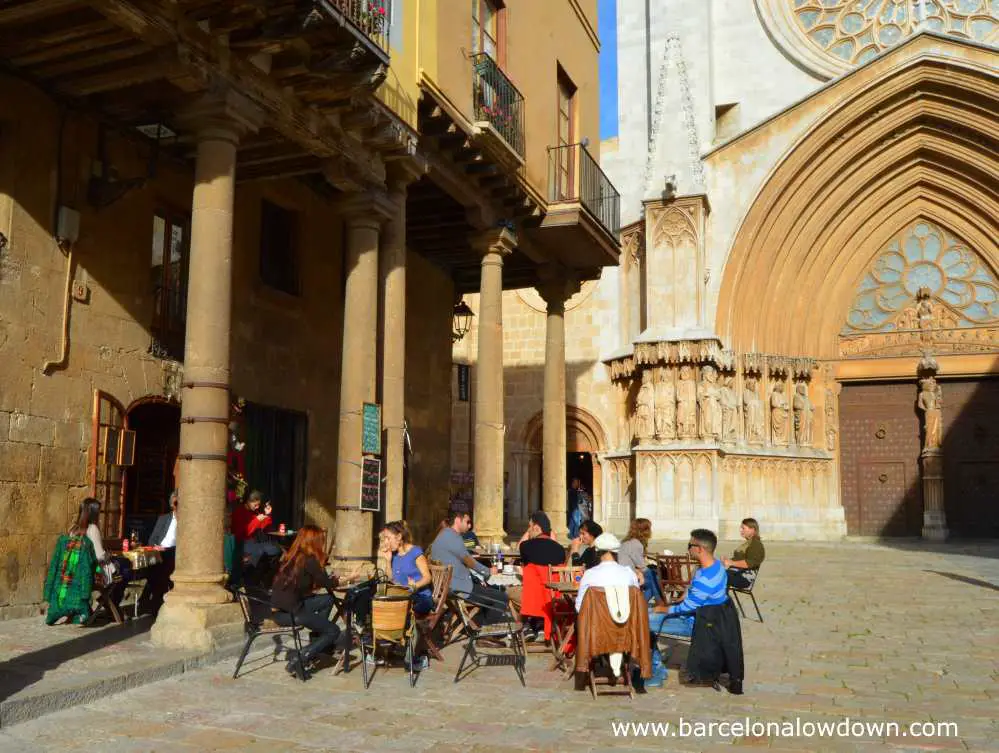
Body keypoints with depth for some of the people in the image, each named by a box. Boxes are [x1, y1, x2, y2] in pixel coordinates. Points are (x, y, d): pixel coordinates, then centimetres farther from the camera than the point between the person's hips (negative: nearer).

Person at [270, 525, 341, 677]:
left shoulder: (289, 556, 10)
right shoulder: (309, 560, -13)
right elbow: (328, 584, -3)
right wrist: (335, 579, 19)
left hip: (278, 607, 8)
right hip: (290, 612, -8)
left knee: (328, 600, 20)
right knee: (333, 631, 5)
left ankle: (317, 644, 22)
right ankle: (299, 660, -5)